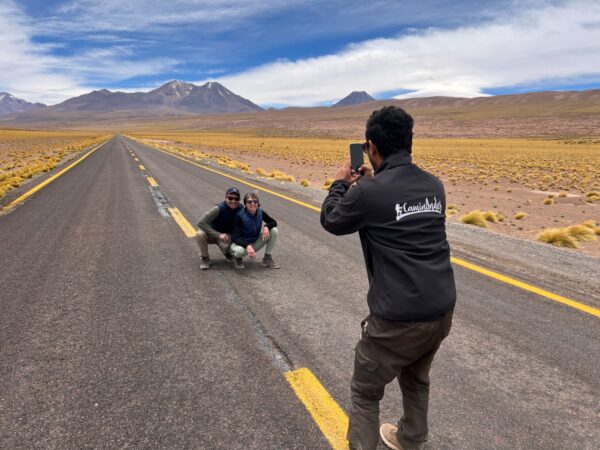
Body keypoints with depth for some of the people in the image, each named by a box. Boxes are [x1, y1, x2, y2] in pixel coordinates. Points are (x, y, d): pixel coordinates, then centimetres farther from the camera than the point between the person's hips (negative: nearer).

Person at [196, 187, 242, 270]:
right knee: (200, 234, -34)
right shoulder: (219, 208, -27)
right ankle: (205, 258, -7)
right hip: (211, 233, -1)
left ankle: (226, 252, 7)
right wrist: (218, 235, -35)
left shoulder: (240, 209, -16)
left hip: (226, 235, 1)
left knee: (225, 245, -34)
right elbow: (200, 222, -31)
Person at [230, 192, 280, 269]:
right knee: (240, 251, -41)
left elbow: (274, 222, 0)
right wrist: (247, 246, -45)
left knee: (274, 230, -13)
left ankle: (267, 258, 0)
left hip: (255, 243, 5)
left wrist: (266, 227, -24)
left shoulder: (261, 213, -10)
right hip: (242, 243, -5)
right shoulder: (239, 216, -24)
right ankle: (237, 257, 0)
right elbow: (235, 237, -27)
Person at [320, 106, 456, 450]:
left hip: (399, 318, -7)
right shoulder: (434, 186, 3)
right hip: (442, 310, 7)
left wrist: (342, 183, 17)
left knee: (365, 393, 15)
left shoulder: (368, 192, -17)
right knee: (416, 379, 32)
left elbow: (331, 221, 2)